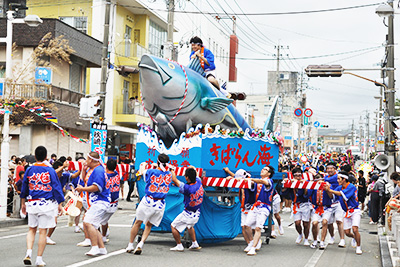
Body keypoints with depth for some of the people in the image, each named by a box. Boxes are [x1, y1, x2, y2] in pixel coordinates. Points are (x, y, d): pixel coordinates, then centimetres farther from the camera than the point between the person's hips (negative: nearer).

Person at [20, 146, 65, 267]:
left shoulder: (29, 170, 3)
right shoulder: (50, 170, -5)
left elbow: (24, 188, 12)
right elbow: (56, 188, -4)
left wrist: (23, 204, 23)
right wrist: (60, 204, 3)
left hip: (32, 203, 3)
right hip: (47, 204, -3)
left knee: (32, 229, 16)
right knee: (43, 231, 2)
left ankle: (28, 253, -2)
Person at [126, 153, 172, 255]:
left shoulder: (150, 171, -6)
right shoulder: (169, 175, 2)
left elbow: (142, 172, 15)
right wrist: (157, 167, 37)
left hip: (148, 202, -2)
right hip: (160, 205, 2)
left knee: (138, 223, 14)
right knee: (149, 225, 16)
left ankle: (130, 246, 20)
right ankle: (141, 244, -1)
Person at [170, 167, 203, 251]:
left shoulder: (187, 188, -29)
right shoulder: (198, 182, -13)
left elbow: (174, 180, -15)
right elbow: (196, 175, 13)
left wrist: (172, 170, -3)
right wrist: (192, 169, 27)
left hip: (188, 214, -7)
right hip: (197, 214, 7)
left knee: (174, 226, 10)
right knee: (190, 225, 34)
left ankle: (179, 246, 10)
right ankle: (195, 244, 33)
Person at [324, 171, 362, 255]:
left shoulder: (351, 187, -18)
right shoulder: (339, 188, 4)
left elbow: (342, 194, -28)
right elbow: (332, 196, -1)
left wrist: (330, 190, -25)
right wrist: (328, 190, -19)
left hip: (355, 211, -6)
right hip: (347, 212, 6)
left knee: (355, 229, -20)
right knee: (347, 232, 6)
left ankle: (358, 247, -3)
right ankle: (354, 238, 40)